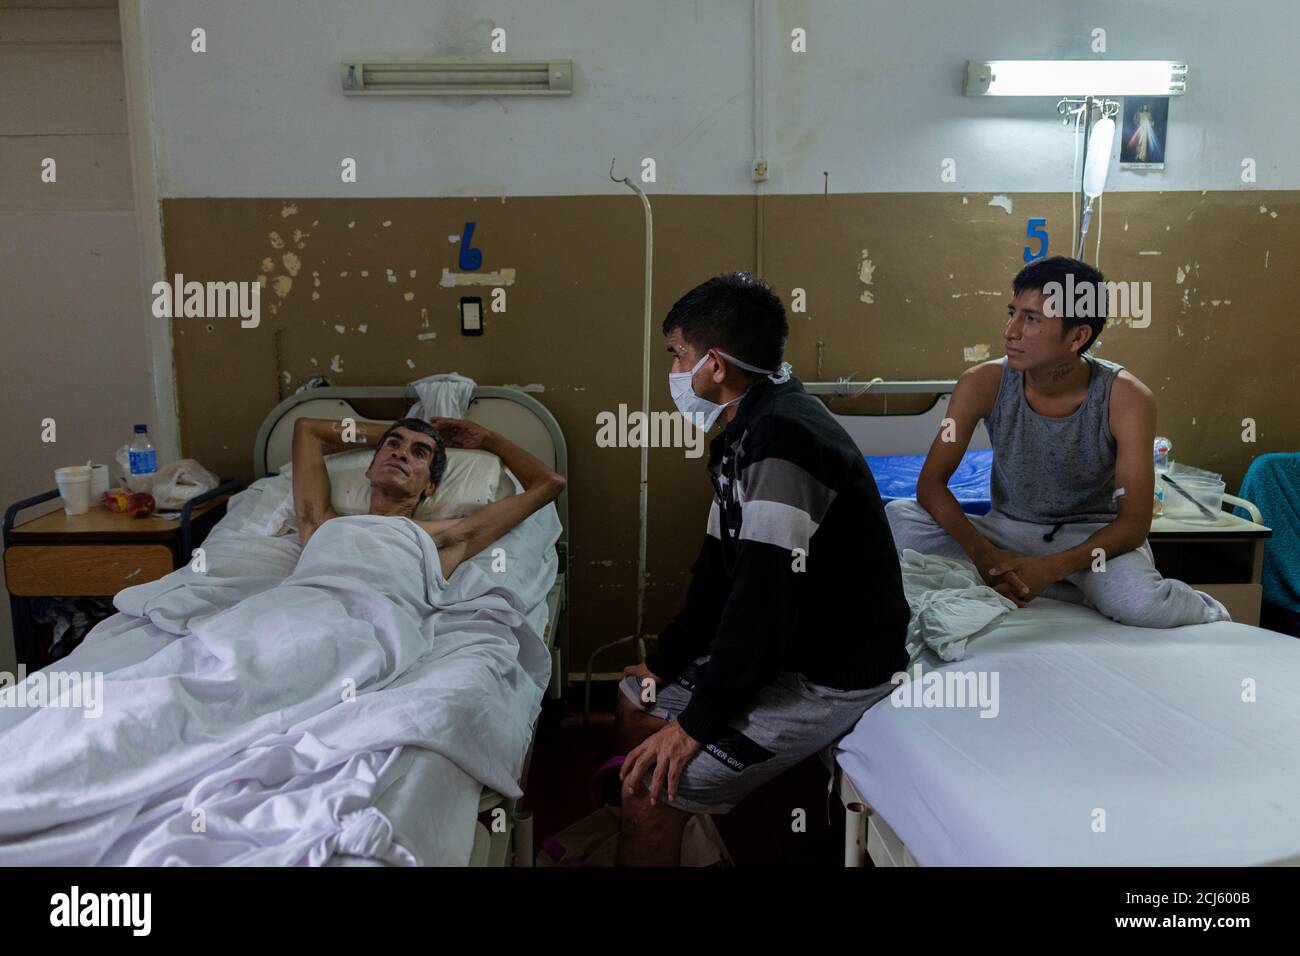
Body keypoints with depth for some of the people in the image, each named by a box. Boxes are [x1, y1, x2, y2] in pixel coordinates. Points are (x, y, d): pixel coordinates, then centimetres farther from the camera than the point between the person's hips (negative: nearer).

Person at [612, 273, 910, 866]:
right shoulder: (744, 433, 6)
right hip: (773, 645, 10)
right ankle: (624, 839, 33)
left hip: (831, 675, -10)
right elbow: (720, 566, 11)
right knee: (635, 700, 16)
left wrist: (697, 723, -21)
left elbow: (766, 598, -30)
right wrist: (664, 662, 7)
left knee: (652, 789, -15)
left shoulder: (783, 439, -27)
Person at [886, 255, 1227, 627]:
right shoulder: (983, 383, -15)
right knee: (898, 517, -24)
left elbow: (1134, 522, -18)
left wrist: (1051, 568, -34)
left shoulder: (1126, 397, -19)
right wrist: (983, 553, -30)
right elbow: (931, 482, -13)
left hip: (1095, 534, -3)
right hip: (1009, 529, 3)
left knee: (1140, 605, -37)